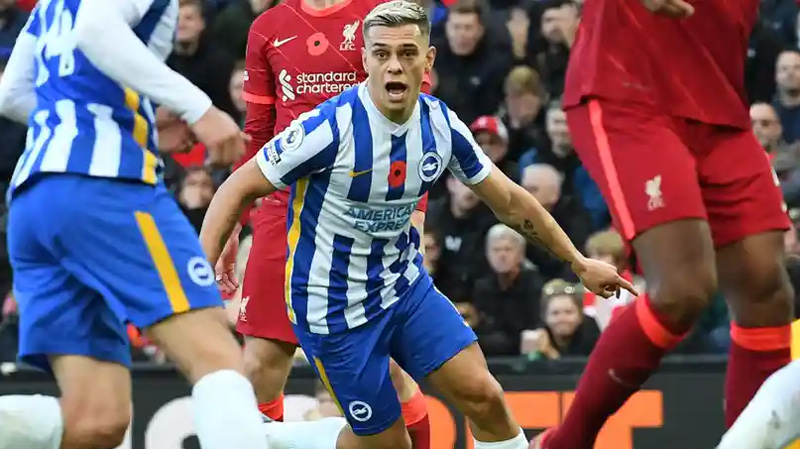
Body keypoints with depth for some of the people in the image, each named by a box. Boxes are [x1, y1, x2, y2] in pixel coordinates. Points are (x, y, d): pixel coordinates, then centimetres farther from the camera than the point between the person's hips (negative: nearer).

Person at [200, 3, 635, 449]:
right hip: (334, 306, -5)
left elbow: (511, 201, 8)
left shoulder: (442, 125, -7)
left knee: (484, 396, -7)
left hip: (406, 284, 5)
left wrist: (580, 262, 11)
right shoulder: (330, 127, -25)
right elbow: (237, 189, -17)